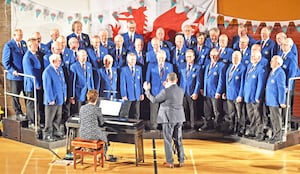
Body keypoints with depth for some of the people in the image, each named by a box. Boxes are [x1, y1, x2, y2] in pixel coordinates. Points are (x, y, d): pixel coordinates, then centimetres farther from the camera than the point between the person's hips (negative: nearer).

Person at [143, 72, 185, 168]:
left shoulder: (165, 91, -19)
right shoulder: (181, 90, 0)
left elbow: (154, 100, -11)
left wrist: (147, 90, 0)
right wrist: (167, 88, 24)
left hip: (168, 118, -6)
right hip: (179, 118, 6)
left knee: (168, 140, 4)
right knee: (178, 140, 14)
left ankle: (170, 162, 7)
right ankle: (181, 161, 18)